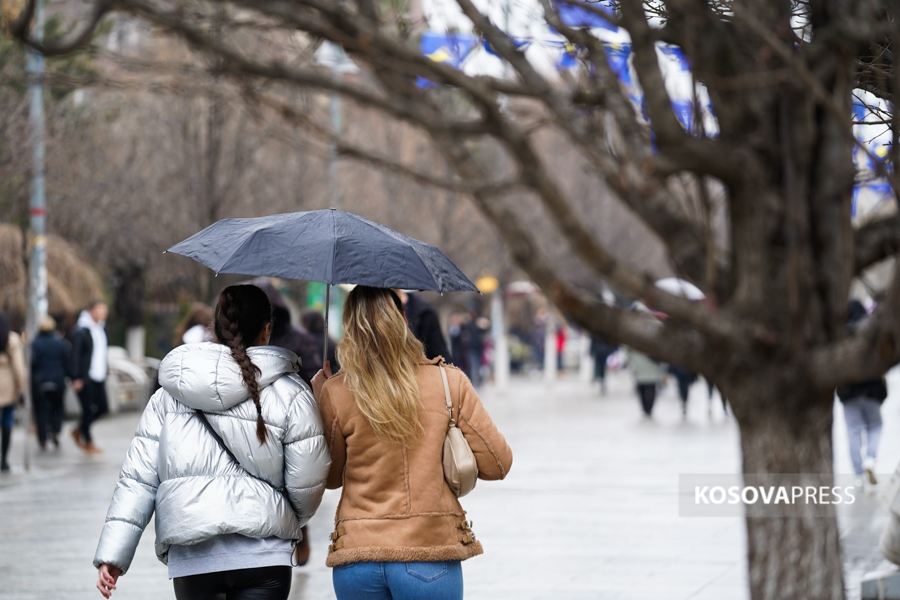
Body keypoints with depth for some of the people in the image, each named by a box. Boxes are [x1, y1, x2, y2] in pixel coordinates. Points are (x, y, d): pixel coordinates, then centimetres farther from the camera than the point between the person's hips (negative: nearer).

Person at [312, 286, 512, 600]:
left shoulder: (335, 394, -3)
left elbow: (331, 477, 10)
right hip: (429, 555, -1)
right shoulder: (449, 382, -3)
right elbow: (497, 464, 1)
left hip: (357, 559, 1)